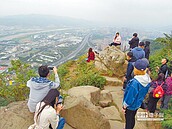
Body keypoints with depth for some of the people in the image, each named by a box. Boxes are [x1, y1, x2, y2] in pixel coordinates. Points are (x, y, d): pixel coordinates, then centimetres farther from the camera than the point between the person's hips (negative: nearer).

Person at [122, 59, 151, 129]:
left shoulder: (135, 82, -37)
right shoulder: (147, 79, -12)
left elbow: (130, 96, -26)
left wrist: (124, 106, -11)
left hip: (131, 105, -7)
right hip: (138, 104, 7)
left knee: (128, 120, 15)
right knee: (132, 118, 27)